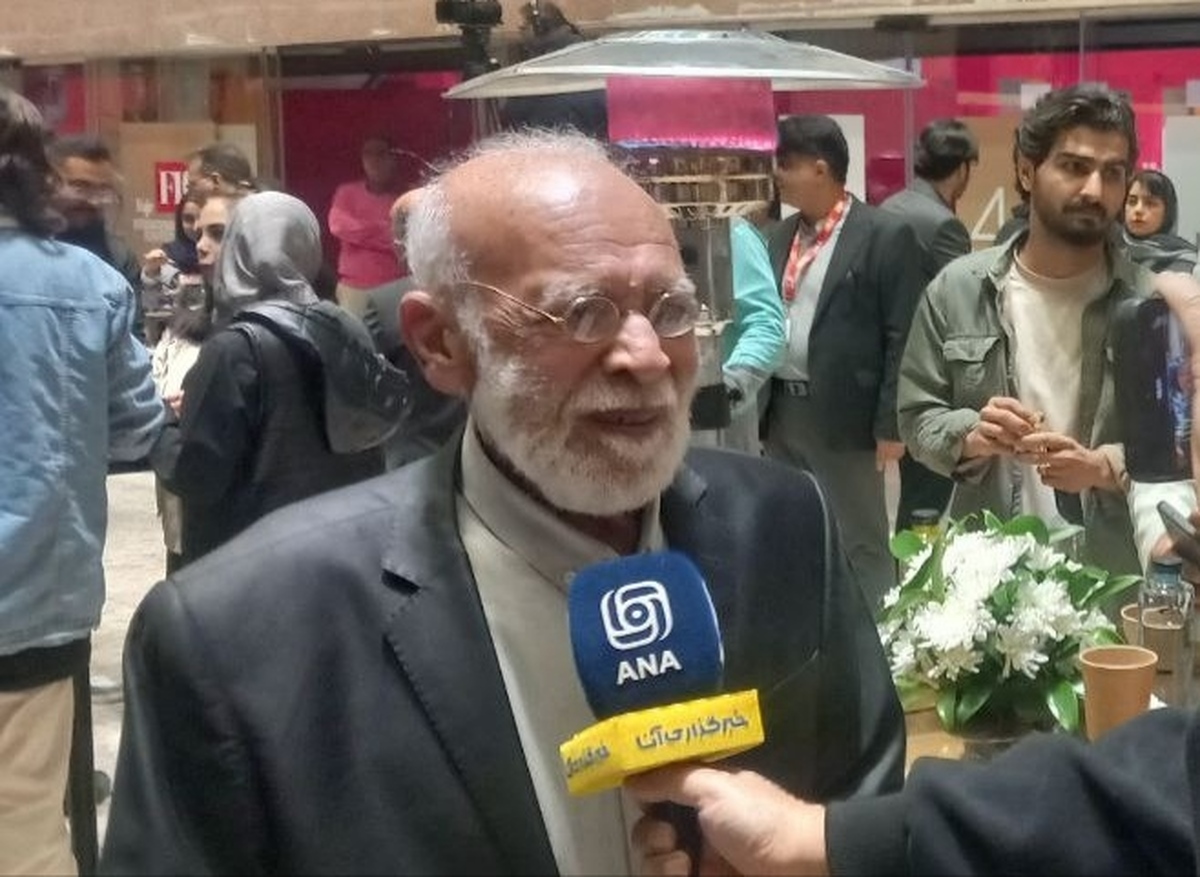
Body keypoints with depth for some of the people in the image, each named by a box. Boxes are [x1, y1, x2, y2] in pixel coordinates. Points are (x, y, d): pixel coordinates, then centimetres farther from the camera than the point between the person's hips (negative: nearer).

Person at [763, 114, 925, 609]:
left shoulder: (886, 236, -8)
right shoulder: (781, 235, 12)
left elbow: (901, 337, -11)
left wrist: (890, 424, -13)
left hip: (844, 418, -7)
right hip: (780, 413, 7)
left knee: (861, 545, 4)